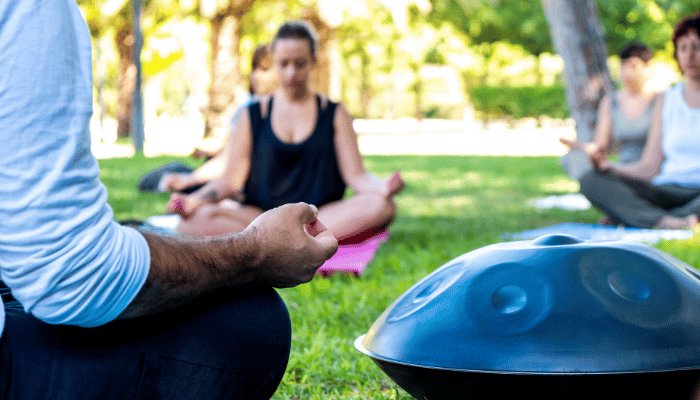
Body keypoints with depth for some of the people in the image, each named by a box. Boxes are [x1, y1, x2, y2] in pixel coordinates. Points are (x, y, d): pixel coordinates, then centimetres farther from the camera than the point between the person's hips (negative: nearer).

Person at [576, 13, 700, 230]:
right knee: (591, 180, -20)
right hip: (668, 191, 4)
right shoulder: (667, 100, 19)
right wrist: (607, 165, -5)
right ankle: (668, 223, -41)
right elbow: (649, 167, 13)